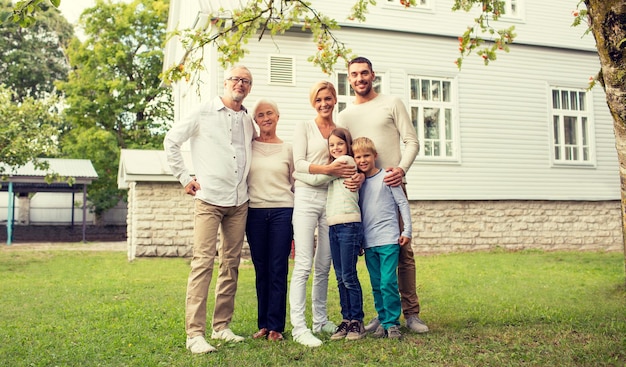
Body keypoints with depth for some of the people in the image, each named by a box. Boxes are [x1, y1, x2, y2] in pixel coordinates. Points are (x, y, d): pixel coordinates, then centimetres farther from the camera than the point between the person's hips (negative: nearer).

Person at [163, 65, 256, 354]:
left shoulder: (248, 122, 13)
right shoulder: (203, 112, 0)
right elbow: (171, 141, 3)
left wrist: (248, 180, 14)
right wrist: (185, 178, -2)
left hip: (239, 202, 5)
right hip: (209, 199, -5)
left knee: (231, 264, 8)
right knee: (203, 262, -10)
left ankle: (222, 326, 18)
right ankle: (195, 333, -6)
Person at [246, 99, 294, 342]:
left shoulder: (288, 149, 8)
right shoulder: (248, 147, 8)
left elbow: (296, 184, 10)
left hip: (282, 212, -1)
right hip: (255, 212, 1)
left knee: (278, 269, -1)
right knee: (261, 269, 6)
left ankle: (276, 326, 6)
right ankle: (263, 324, 15)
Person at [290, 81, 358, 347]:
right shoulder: (304, 127, 4)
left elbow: (348, 162, 14)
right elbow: (298, 163, -5)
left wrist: (357, 174, -9)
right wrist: (328, 169, -19)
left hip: (332, 198, 4)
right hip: (307, 197, -4)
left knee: (324, 265, 10)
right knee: (303, 265, -9)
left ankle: (320, 320, 20)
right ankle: (299, 326, -7)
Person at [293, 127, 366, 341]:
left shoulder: (347, 160, -2)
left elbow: (317, 180, -3)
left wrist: (294, 173, 7)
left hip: (349, 225, -8)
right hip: (333, 226, 8)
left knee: (349, 276, -6)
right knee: (340, 277, 8)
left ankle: (357, 322, 3)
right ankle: (346, 320, 14)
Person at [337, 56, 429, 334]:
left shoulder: (392, 104, 8)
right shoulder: (344, 116, 16)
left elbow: (411, 141, 2)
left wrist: (402, 168, -16)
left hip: (392, 185, -3)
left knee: (402, 250, -5)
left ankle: (411, 313, 2)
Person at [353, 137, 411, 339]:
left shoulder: (386, 177, -3)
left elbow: (403, 203, -1)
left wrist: (407, 231, -4)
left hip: (389, 240, -5)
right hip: (369, 243, 5)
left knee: (388, 283, -9)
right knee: (376, 286, 9)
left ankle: (392, 323, 1)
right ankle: (382, 321, 18)